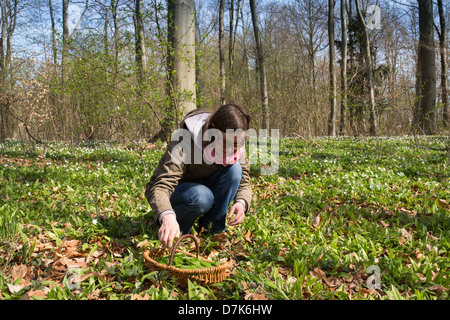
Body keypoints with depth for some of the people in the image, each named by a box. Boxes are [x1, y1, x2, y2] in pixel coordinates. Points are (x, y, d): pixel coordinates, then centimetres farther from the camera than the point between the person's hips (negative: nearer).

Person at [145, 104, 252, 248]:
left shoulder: (237, 148, -16)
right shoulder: (184, 145, -34)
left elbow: (244, 183, -9)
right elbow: (160, 187, -44)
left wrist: (241, 202, -33)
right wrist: (167, 216, -65)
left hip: (203, 186, 5)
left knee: (234, 168, -23)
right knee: (201, 197, -39)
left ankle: (211, 229, -10)